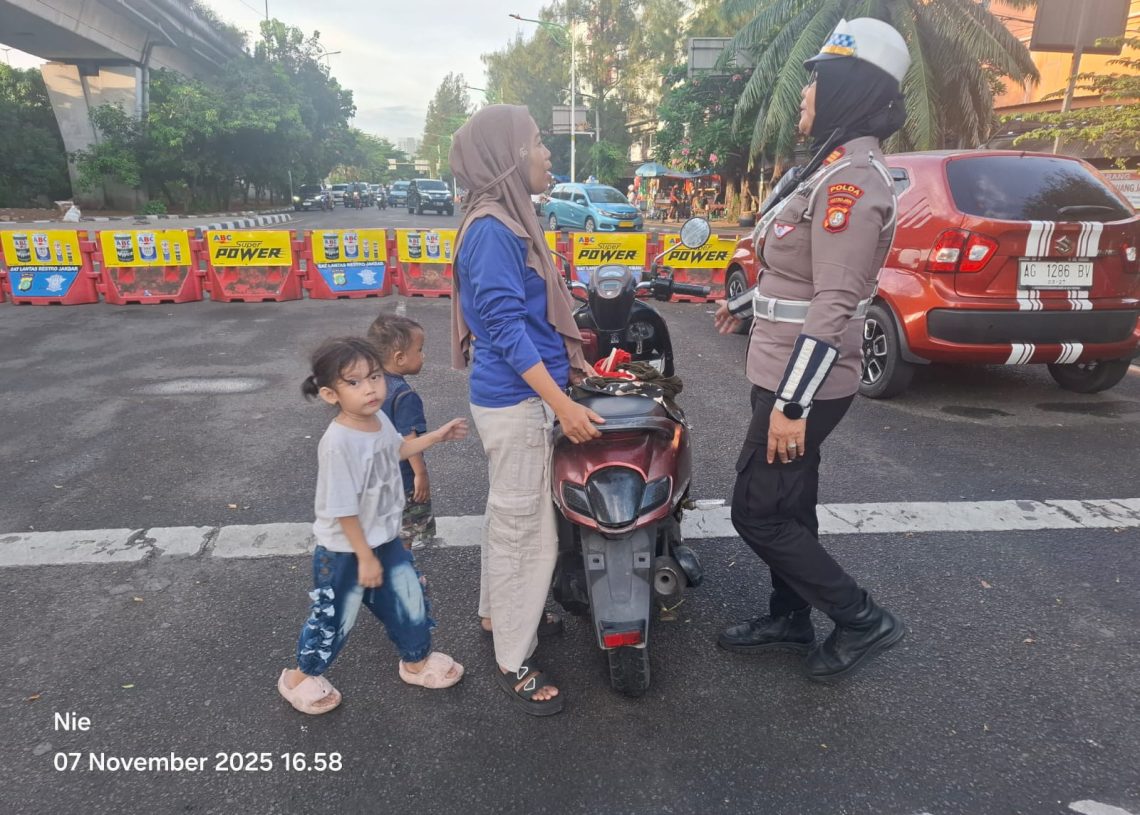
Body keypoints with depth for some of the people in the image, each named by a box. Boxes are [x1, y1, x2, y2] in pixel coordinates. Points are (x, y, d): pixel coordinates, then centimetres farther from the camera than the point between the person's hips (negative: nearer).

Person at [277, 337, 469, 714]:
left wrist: (438, 435, 16)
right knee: (334, 619, 12)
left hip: (386, 539, 8)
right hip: (343, 551, -7)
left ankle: (417, 661, 44)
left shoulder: (380, 421, -6)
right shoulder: (338, 443, -32)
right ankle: (300, 678, 40)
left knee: (410, 599, 19)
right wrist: (365, 557, -19)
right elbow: (343, 509, -26)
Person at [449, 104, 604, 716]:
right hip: (517, 400, -10)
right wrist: (563, 405, -25)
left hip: (515, 396, 10)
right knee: (526, 529, -1)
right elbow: (507, 327, -23)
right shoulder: (493, 228, -18)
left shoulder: (508, 220, 11)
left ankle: (499, 612, 41)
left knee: (509, 517, 22)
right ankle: (514, 662, 14)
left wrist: (569, 361, 24)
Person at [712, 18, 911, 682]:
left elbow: (834, 306, -26)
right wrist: (746, 303, 33)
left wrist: (791, 404, -27)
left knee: (758, 513, 0)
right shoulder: (841, 171, 12)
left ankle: (862, 620, 15)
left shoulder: (851, 182, -20)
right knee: (788, 505, 18)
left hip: (802, 385, -10)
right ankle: (790, 621, 34)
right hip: (790, 378, 10)